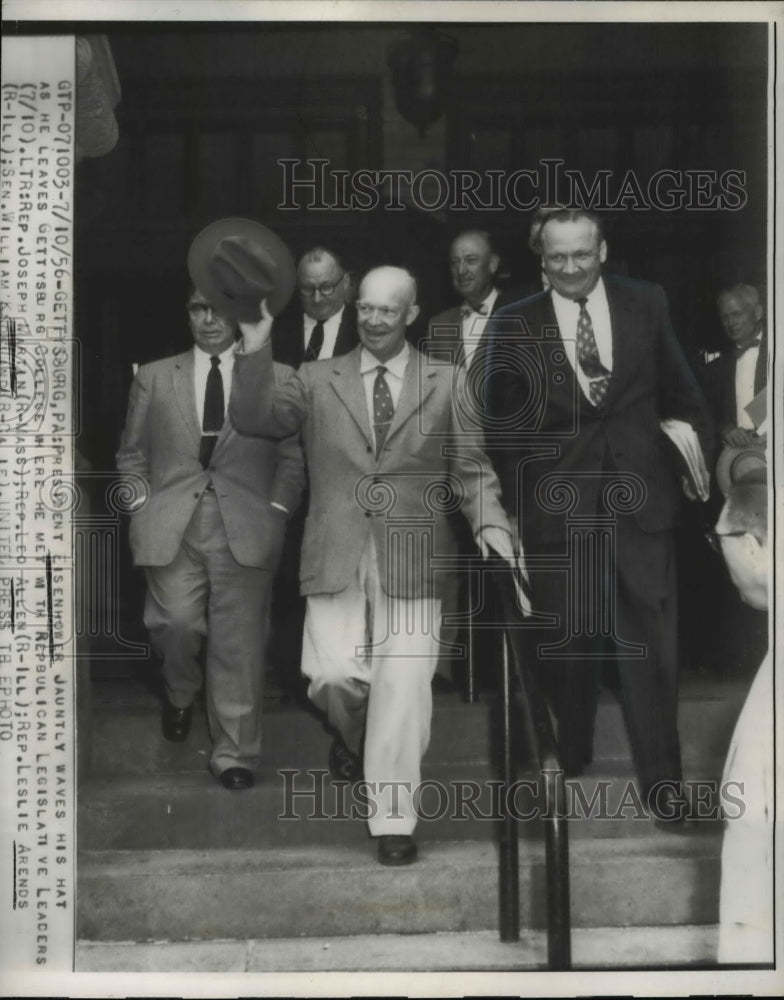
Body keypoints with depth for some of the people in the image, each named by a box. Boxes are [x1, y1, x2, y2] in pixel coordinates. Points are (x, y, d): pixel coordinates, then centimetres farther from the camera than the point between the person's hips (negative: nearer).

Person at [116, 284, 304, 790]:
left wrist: (275, 512, -2)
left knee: (240, 645, -1)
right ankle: (181, 693, 25)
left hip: (246, 529, -1)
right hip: (170, 528, 1)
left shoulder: (276, 378, 7)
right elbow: (131, 455, 15)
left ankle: (235, 753, 13)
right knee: (176, 622, -10)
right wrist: (144, 508, 4)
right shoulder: (155, 377, 12)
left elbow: (293, 458, 7)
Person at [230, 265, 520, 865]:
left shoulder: (446, 384, 9)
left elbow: (471, 469, 6)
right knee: (335, 675, -8)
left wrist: (491, 523, -12)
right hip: (337, 558, 1)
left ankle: (393, 821, 10)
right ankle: (355, 737, 29)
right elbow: (255, 419, -1)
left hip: (412, 560, -1)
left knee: (403, 687, -5)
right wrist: (256, 349, -13)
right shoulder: (318, 380, 11)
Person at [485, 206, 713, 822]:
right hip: (557, 510, 0)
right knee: (566, 644, 11)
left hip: (640, 500, 0)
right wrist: (514, 503, 3)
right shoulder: (515, 326, 0)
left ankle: (662, 780, 13)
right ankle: (569, 760, 30)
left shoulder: (646, 304, 4)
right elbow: (503, 427, 5)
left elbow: (681, 393, 14)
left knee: (649, 645, 1)